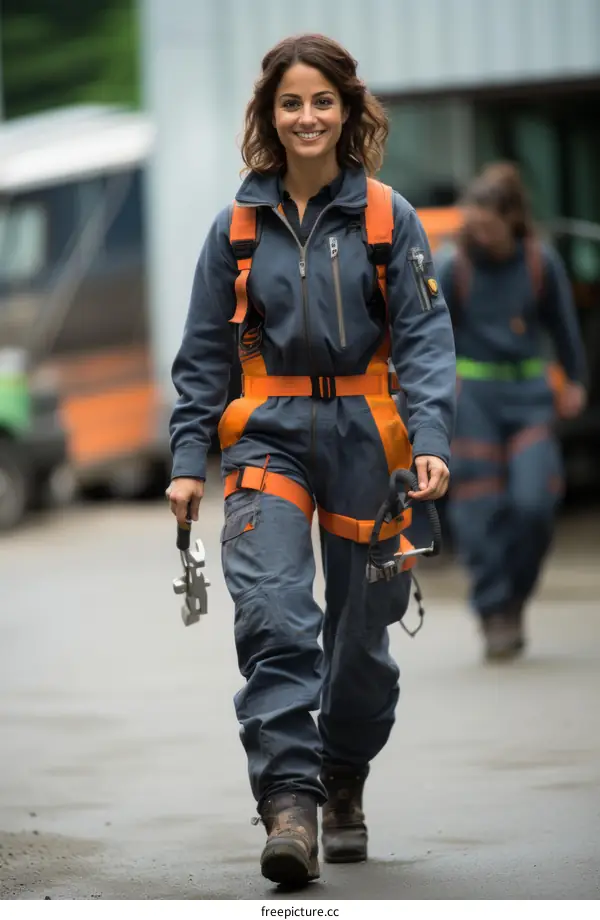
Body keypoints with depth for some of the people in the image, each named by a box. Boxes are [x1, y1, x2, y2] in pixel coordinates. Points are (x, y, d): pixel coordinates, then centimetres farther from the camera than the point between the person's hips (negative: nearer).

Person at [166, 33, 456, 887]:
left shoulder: (388, 217, -1)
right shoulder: (238, 225, 4)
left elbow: (424, 335, -5)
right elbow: (204, 352, 8)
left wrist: (431, 440, -18)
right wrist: (187, 458, 0)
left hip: (365, 438, 0)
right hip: (271, 437, 0)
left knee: (362, 632, 10)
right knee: (272, 615, -19)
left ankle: (344, 786, 32)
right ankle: (289, 803, -23)